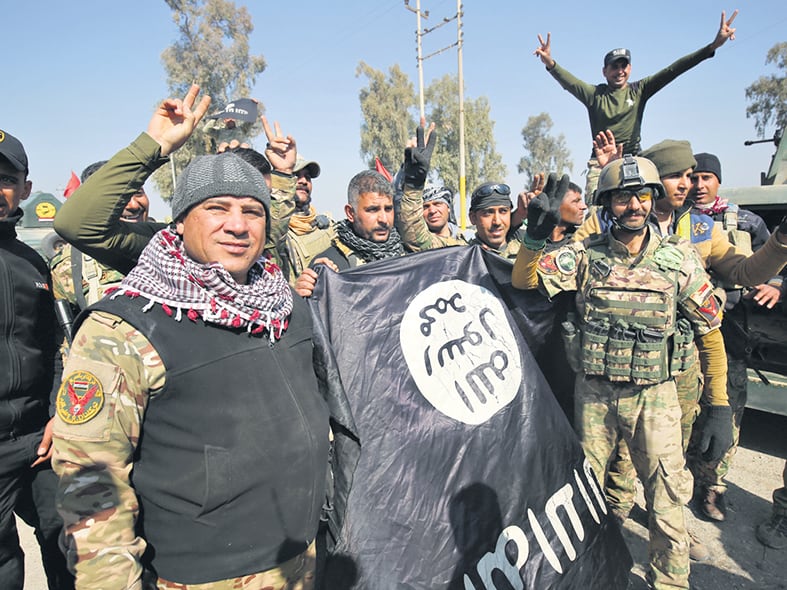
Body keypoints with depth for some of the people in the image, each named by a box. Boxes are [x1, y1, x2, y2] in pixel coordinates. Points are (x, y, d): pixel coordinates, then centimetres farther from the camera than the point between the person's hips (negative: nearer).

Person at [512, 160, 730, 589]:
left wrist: (720, 407, -1)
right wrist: (535, 236, -29)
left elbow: (711, 333, 1)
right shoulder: (585, 256, -4)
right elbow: (522, 280, -11)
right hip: (593, 393, 1)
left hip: (653, 396, -1)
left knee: (667, 499, 6)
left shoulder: (679, 260, -4)